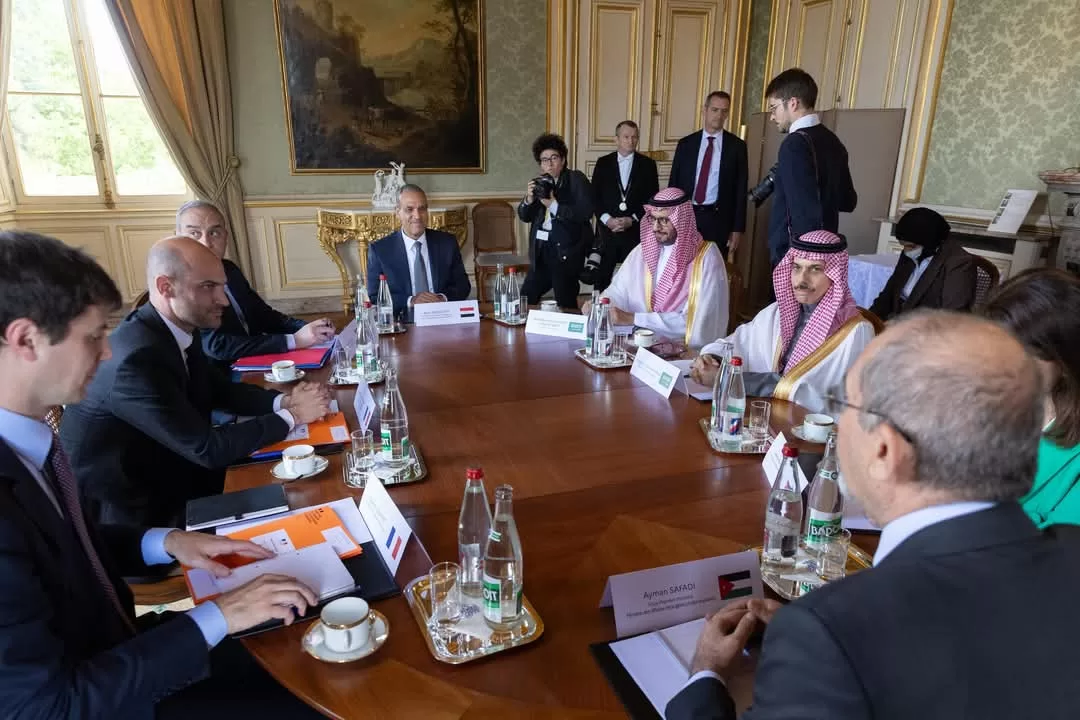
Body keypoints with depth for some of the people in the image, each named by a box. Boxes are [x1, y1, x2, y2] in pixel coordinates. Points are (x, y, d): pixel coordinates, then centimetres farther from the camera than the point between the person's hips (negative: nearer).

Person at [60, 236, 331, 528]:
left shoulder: (180, 329, -4)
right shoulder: (136, 358, -30)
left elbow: (221, 390, 8)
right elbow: (207, 448, -27)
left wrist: (283, 401, -9)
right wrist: (290, 416, -18)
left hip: (160, 470, 7)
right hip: (122, 508, -7)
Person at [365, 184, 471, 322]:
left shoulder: (447, 242, 7)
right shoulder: (379, 250, 1)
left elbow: (463, 285, 10)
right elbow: (374, 298, -1)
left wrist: (443, 298, -10)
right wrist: (410, 301, -16)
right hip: (402, 326, -1)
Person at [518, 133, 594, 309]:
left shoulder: (576, 179, -2)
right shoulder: (541, 183, 14)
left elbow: (586, 212, -15)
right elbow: (524, 216, 13)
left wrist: (555, 206, -20)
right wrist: (529, 200, -7)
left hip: (567, 253, -6)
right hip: (541, 251, 6)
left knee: (565, 305, -6)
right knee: (525, 299, 9)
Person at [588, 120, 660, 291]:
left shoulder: (647, 164, 6)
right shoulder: (603, 163, 8)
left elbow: (653, 198, 2)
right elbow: (595, 196, 4)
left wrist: (633, 219, -10)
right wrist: (607, 219, -10)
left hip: (636, 231, 0)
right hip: (607, 229, 1)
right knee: (601, 276, 1)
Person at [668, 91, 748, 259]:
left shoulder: (737, 145, 3)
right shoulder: (685, 143, 7)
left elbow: (740, 189, 2)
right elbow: (673, 184, 8)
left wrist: (738, 228, -3)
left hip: (718, 219, -1)